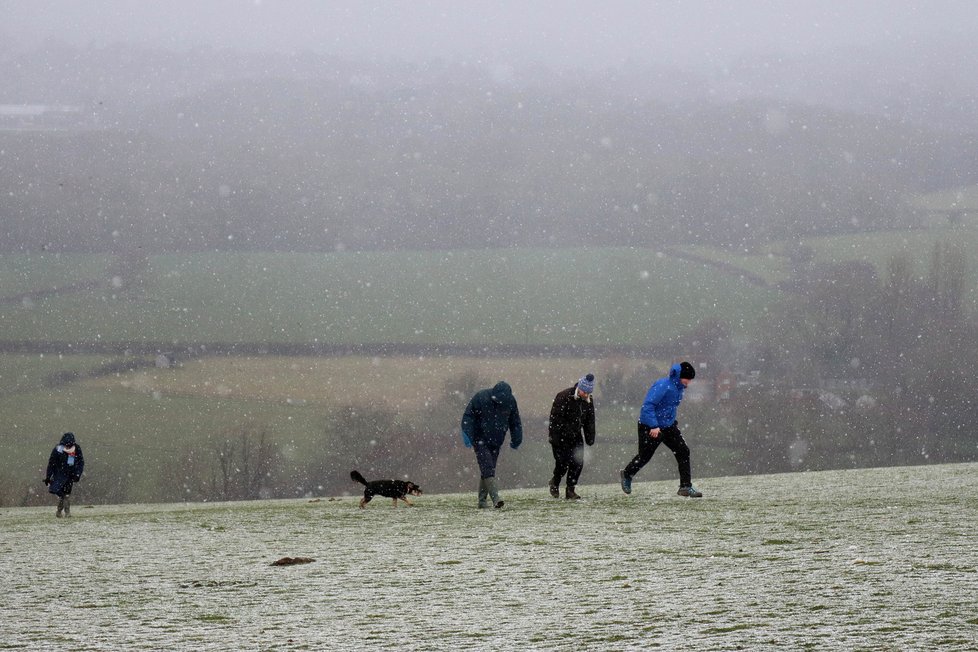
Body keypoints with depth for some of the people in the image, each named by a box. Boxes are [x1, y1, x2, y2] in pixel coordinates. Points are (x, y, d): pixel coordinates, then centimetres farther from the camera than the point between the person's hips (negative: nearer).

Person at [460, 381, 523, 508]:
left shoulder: (510, 401, -3)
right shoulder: (480, 398, -15)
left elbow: (515, 422, 10)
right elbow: (468, 417, -9)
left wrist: (516, 440, 11)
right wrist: (467, 434, -19)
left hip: (496, 442, 4)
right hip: (480, 440, -4)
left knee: (488, 470, 6)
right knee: (488, 469, -16)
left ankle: (482, 500, 14)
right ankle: (495, 498, -26)